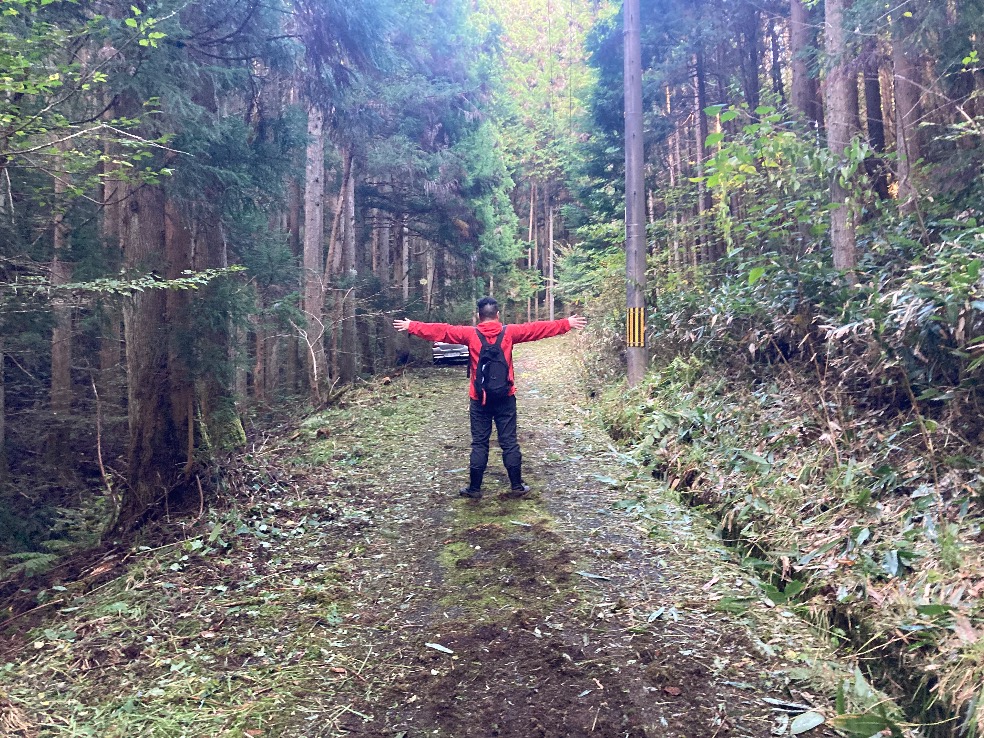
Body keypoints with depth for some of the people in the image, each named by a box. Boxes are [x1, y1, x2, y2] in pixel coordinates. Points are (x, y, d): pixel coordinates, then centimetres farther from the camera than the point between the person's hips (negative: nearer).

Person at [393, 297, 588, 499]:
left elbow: (440, 331, -1)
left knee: (479, 444, 7)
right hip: (505, 398, 0)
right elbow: (538, 328, 3)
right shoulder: (509, 332, -2)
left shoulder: (470, 334, -4)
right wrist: (567, 323, 11)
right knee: (509, 442, 6)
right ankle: (517, 486, 12)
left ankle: (474, 488, 11)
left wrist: (411, 326, 8)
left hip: (479, 399, 0)